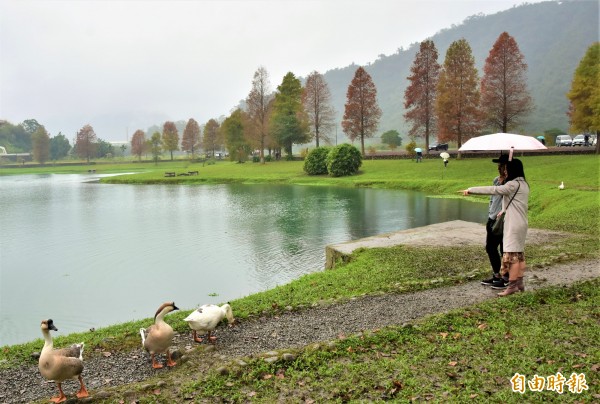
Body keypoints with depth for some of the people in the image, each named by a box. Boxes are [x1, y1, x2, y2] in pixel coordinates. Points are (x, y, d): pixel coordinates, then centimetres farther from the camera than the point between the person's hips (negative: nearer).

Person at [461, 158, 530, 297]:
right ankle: (519, 283, 20)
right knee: (519, 254, 13)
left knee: (512, 254, -6)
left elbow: (493, 190, -22)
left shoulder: (513, 184, -17)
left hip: (514, 225, -10)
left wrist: (471, 190, -21)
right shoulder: (523, 184, 13)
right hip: (520, 224, 10)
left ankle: (512, 285, -2)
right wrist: (505, 210, 12)